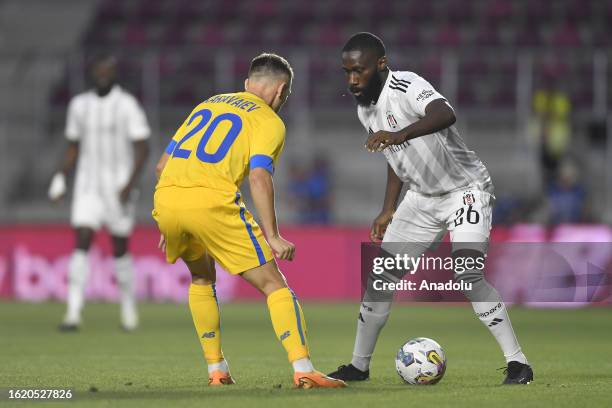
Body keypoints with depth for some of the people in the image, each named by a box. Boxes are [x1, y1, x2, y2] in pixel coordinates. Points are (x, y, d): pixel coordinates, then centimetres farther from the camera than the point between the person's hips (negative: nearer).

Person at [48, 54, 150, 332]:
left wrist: (130, 184, -19)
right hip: (87, 184, 3)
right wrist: (60, 179, 5)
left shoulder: (127, 106, -7)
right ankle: (73, 313, -15)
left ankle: (129, 306, 24)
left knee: (120, 248, 4)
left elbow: (142, 148, -10)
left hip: (119, 185, -3)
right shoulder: (79, 105, 8)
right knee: (81, 243, -10)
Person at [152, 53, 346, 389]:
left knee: (201, 278, 31)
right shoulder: (269, 121, 10)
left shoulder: (207, 105, 29)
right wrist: (272, 237, -7)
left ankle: (216, 370, 27)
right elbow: (258, 176, -7)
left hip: (165, 198, 6)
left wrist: (170, 227, 33)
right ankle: (303, 370, -12)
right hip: (211, 200, -6)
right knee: (273, 283, 2)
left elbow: (163, 165, 26)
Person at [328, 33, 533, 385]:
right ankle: (359, 366, 17)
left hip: (465, 188, -8)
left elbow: (445, 114, -48)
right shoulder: (366, 109, 2)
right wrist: (389, 210, 17)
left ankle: (518, 363, -19)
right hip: (422, 197, 8)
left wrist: (401, 134, -63)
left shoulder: (406, 86, -25)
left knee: (466, 274, -25)